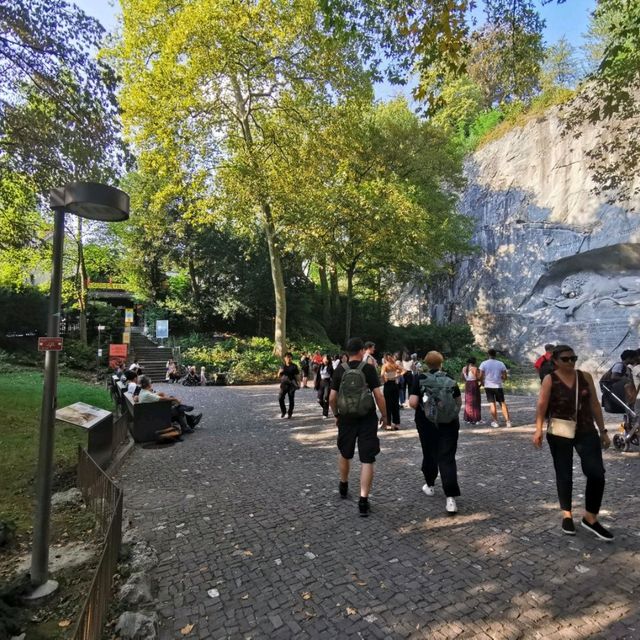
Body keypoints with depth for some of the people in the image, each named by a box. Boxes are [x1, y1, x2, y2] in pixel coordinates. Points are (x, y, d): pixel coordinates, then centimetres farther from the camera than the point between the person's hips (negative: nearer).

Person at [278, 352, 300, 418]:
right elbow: (279, 376, 11)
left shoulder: (294, 366, -1)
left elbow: (297, 376, -1)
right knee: (280, 398, -5)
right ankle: (283, 412, 15)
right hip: (284, 384, 2)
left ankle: (289, 413, 16)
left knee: (291, 399, 3)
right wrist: (280, 372, -10)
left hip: (291, 385, -2)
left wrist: (299, 383, -11)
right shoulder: (283, 366, 7)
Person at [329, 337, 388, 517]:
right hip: (367, 419, -2)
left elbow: (332, 398, -2)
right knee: (367, 460, 4)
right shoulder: (369, 369, -9)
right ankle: (363, 500, 1)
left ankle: (344, 486, 43)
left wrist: (336, 415, 13)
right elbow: (378, 395, -11)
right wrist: (384, 415, 2)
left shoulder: (339, 370, -3)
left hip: (346, 419, 3)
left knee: (344, 454, 23)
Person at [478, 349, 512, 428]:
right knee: (502, 403, 9)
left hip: (488, 386, -1)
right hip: (498, 386, 1)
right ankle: (508, 421, 6)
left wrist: (482, 382, 11)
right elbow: (505, 377, 0)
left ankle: (495, 421, 6)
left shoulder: (484, 363, -5)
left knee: (492, 403, 5)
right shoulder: (501, 364, -1)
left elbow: (481, 376, -8)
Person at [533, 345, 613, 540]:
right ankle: (567, 515, 26)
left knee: (596, 473, -5)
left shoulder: (585, 377, 3)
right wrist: (538, 430, -25)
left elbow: (594, 404, 9)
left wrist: (603, 431, 9)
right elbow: (541, 406, -15)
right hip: (559, 434, -3)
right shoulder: (550, 380, -7)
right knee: (564, 475, 8)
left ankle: (590, 519, 13)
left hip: (586, 432, 3)